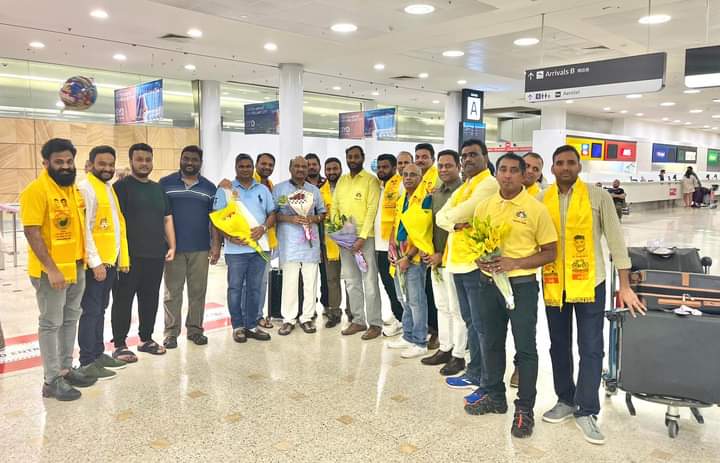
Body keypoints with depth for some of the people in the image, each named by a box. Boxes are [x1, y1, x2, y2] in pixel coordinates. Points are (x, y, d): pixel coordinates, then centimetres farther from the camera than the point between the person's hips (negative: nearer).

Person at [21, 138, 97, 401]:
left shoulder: (74, 188, 9)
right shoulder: (36, 190, -14)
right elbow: (32, 233, -19)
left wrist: (83, 260, 14)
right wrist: (51, 269, -23)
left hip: (77, 267, 8)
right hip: (51, 271, -8)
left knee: (70, 319, 16)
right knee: (51, 323, 2)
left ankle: (66, 369, 29)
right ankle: (52, 380, 11)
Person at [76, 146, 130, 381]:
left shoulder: (109, 188, 16)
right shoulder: (86, 188, -11)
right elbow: (84, 229, -17)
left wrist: (123, 257, 14)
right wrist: (95, 262, -19)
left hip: (111, 261, 8)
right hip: (95, 264, -8)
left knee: (100, 310, 15)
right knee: (91, 311, -2)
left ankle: (98, 354, 24)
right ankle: (87, 362, 6)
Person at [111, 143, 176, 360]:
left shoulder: (158, 189, 16)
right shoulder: (121, 187, -3)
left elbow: (167, 219, 18)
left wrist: (171, 246, 8)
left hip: (156, 255, 6)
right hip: (129, 255, -6)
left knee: (150, 299, 13)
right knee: (123, 299, 1)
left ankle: (146, 339, 25)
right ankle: (119, 344, 9)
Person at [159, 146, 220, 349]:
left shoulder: (209, 187, 9)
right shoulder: (165, 183, 3)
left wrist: (216, 245, 2)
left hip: (200, 249, 2)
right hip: (173, 247, -2)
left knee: (198, 291, 7)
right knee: (172, 292, 4)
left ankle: (195, 329, 18)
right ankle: (171, 332, 12)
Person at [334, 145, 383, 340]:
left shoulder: (370, 180, -4)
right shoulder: (341, 181, 14)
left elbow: (372, 210, -11)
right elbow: (335, 207, 15)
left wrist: (362, 237, -17)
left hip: (365, 237, -6)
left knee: (369, 282, -3)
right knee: (351, 282, 10)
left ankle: (375, 323, 5)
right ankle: (358, 320, 20)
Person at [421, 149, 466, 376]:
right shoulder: (435, 193, 12)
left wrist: (443, 255, -14)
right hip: (435, 260, 7)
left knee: (456, 309, 0)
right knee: (442, 307, 15)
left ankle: (458, 355, 11)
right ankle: (444, 349, 26)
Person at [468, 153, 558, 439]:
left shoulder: (536, 208, -8)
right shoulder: (484, 207, 5)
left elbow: (550, 252, -7)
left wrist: (514, 263, -18)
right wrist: (479, 259, -7)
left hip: (521, 285, -5)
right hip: (489, 283, 5)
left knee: (525, 348, 3)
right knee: (491, 343, 15)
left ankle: (525, 408, 16)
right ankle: (494, 396, 32)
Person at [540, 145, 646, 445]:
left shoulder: (599, 197, -5)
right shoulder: (541, 201, 2)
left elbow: (615, 240, -5)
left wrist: (625, 286, -7)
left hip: (589, 283, -2)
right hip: (554, 285, 3)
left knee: (591, 349, 2)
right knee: (559, 347, 14)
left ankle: (586, 411, 15)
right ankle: (566, 401, 31)